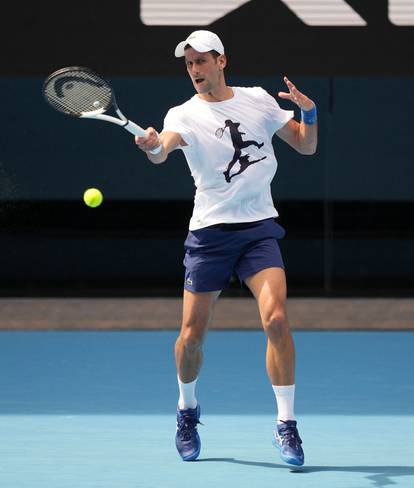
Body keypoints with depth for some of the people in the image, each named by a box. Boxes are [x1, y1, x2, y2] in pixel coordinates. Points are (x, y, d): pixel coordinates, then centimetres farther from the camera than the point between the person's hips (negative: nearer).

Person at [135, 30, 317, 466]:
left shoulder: (257, 99, 7)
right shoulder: (184, 115, -2)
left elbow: (306, 145, 13)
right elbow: (163, 149, -25)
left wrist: (309, 112, -8)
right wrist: (153, 147, -48)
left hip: (259, 228, 1)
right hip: (209, 231, -1)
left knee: (276, 320, -17)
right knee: (191, 335, 1)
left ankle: (286, 425, -9)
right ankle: (187, 409, 30)